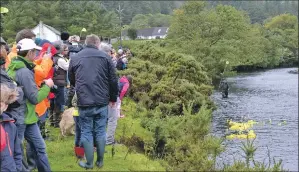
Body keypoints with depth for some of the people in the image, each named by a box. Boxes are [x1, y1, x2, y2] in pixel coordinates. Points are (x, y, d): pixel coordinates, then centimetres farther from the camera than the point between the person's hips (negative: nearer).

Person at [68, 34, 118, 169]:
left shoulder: (75, 58, 6)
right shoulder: (105, 57, 2)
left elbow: (71, 80, 17)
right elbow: (113, 80, 2)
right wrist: (113, 98, 15)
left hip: (84, 102, 0)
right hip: (102, 102, 0)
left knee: (86, 132, 9)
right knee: (100, 131, 12)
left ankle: (89, 163, 12)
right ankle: (100, 161, 20)